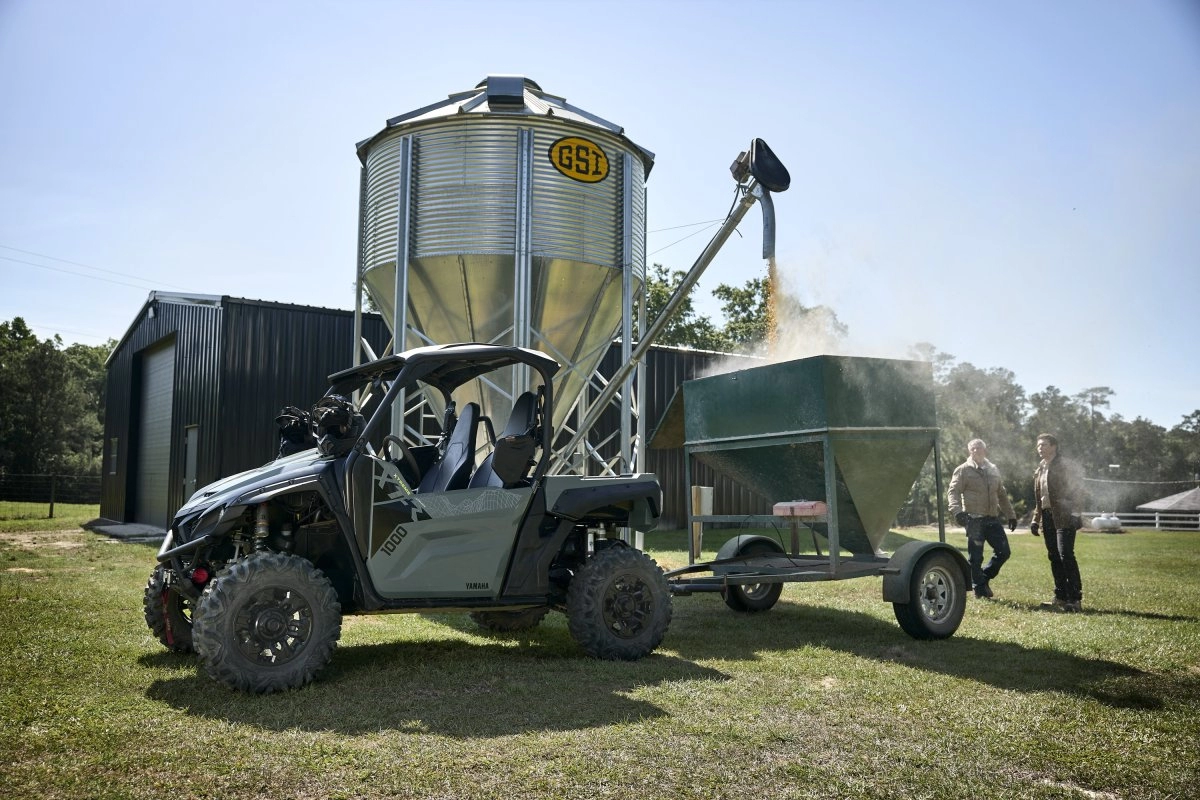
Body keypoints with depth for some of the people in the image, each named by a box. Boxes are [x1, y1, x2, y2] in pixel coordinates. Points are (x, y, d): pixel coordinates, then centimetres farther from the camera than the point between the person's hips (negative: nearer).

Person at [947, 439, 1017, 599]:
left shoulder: (993, 470, 17)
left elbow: (1002, 494, 23)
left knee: (1004, 551, 4)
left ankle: (985, 577, 23)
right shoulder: (963, 470, -1)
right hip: (974, 519, -5)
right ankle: (980, 588, 12)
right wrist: (957, 511, -27)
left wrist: (1010, 515, 19)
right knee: (975, 556, -2)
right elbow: (953, 492, -10)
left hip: (993, 519, 5)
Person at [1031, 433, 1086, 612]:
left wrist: (1075, 513, -19)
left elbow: (1077, 490, -11)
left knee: (1065, 555, -13)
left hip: (1063, 518, -8)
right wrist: (1036, 519, 18)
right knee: (1054, 557, 8)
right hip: (1047, 517, 8)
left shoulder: (1066, 465, -5)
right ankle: (1061, 597, 14)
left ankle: (1075, 599, -11)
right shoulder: (1040, 470, 19)